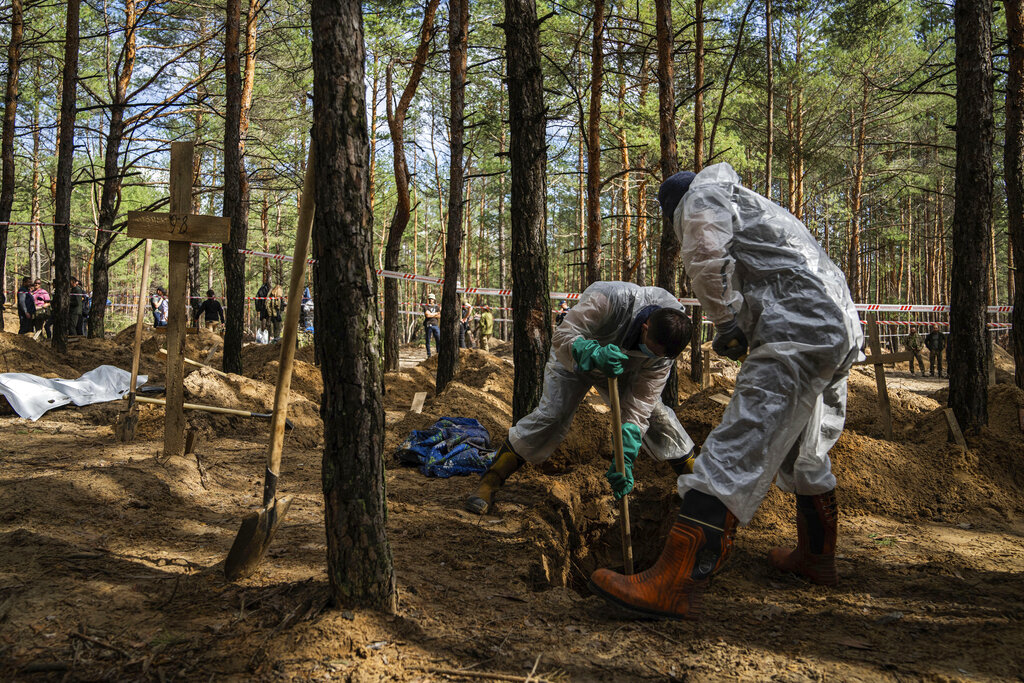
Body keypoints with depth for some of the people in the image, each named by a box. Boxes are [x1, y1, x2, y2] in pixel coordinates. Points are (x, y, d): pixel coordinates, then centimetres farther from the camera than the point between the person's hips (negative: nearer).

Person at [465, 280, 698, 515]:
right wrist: (594, 355, -62)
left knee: (655, 414, -4)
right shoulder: (611, 298, -43)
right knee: (551, 414, -18)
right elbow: (562, 336, -41)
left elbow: (641, 400, -28)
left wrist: (626, 458, -36)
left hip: (623, 367, 4)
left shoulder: (663, 344, -28)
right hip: (574, 357, -3)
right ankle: (489, 484, -11)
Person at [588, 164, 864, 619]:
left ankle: (673, 584, -25)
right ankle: (816, 557, 41)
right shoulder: (755, 207, 37)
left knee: (736, 454, -20)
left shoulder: (702, 194, 8)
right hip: (842, 331, 10)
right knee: (805, 455, 25)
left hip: (798, 334, -10)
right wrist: (738, 328, 21)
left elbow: (705, 256, -13)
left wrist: (726, 322, -4)